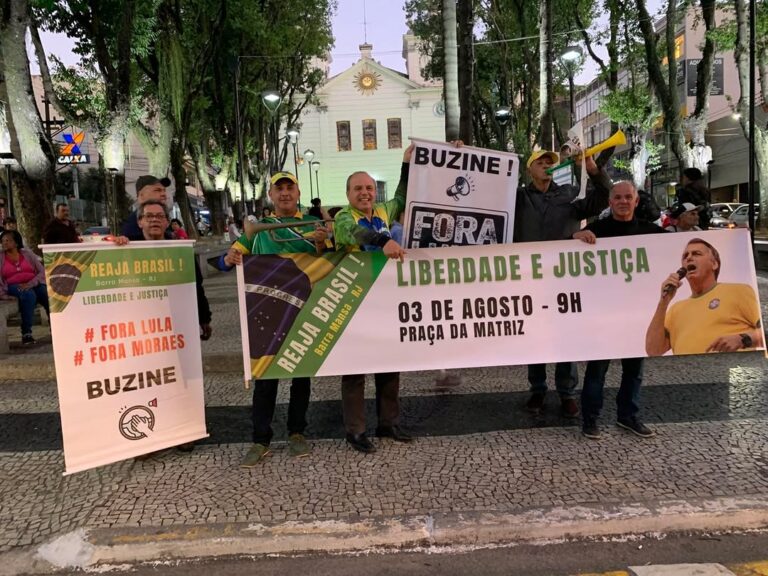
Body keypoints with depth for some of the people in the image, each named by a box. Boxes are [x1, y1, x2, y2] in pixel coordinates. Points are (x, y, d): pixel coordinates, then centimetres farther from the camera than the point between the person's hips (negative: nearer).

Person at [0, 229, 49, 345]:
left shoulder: (27, 253, 11)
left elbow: (42, 271, 1)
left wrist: (30, 284, -15)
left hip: (33, 284, 2)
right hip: (14, 287, -1)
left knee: (49, 294, -31)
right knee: (29, 295, -36)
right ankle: (26, 333, -34)